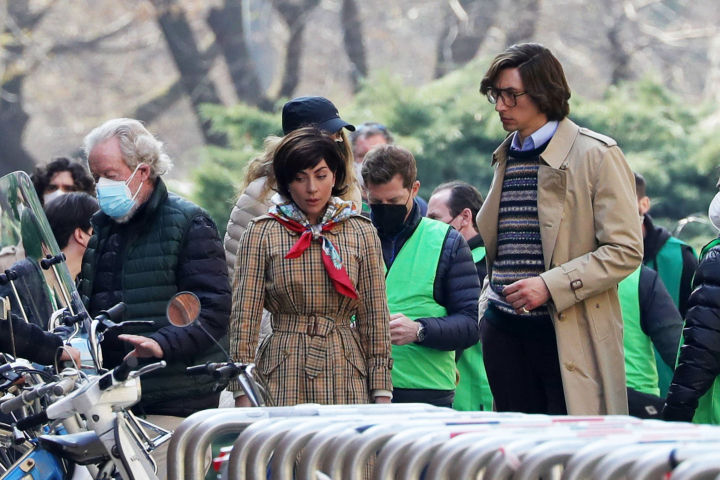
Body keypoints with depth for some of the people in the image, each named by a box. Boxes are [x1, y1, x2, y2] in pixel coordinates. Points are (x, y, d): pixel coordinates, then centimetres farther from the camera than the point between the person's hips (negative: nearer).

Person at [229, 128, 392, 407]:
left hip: (347, 380, 2)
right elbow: (245, 316, 2)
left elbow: (375, 316, 11)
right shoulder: (261, 233, 4)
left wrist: (382, 394, 4)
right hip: (284, 379, -1)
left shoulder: (360, 233, 10)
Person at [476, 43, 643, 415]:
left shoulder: (596, 155, -5)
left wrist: (551, 285, -18)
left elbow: (626, 251, -10)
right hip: (505, 333, 6)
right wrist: (487, 307, 16)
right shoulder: (506, 158, 17)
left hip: (571, 339, -6)